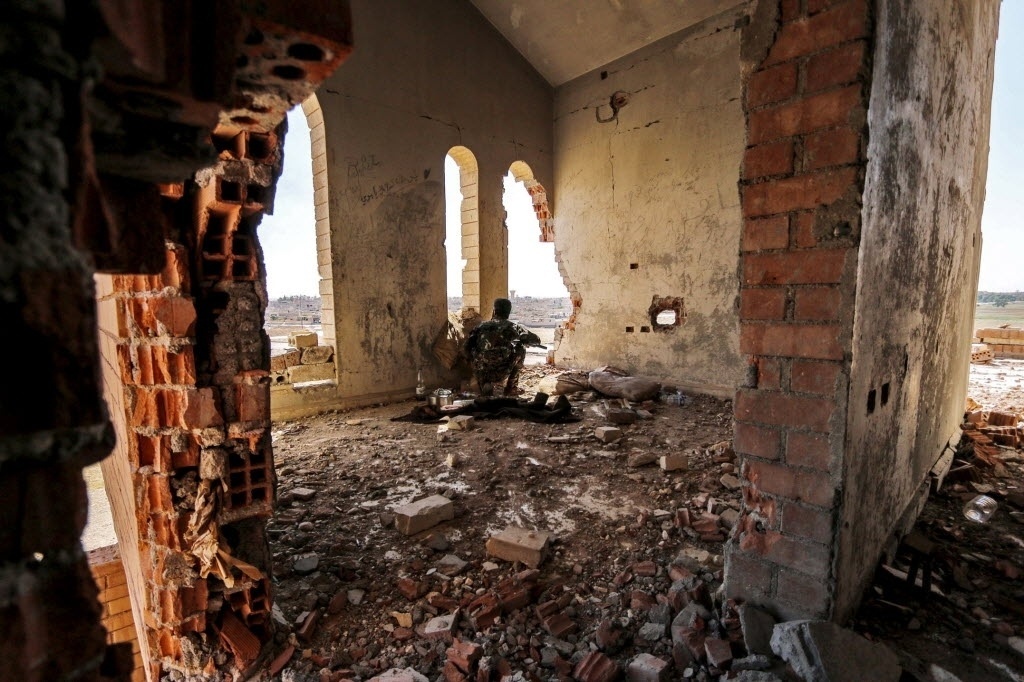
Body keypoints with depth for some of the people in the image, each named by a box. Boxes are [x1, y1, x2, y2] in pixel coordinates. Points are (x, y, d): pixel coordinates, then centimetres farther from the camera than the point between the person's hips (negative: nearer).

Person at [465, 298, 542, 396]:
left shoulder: (481, 326, 9)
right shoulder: (512, 327, 5)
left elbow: (468, 347, 6)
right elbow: (536, 340, 12)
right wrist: (523, 340, 34)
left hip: (480, 374, 3)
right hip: (500, 374, -3)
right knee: (520, 349, 20)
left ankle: (485, 385, 12)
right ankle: (510, 388, 23)